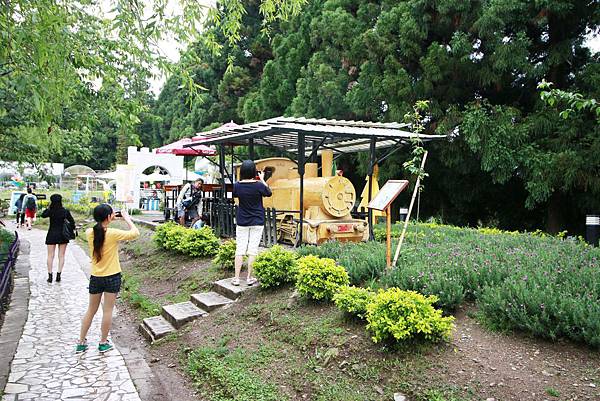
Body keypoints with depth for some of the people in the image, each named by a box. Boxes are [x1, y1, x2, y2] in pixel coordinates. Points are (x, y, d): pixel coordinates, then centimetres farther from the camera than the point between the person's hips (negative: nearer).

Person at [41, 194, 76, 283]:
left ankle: (50, 276, 8)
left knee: (50, 256, 8)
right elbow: (72, 222, -3)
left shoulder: (50, 211, -11)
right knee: (61, 256, 8)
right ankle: (58, 275, 6)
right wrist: (72, 229, 10)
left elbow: (43, 215, 7)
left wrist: (48, 208, 2)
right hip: (63, 235, 1)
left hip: (51, 235, -1)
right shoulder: (65, 211, -7)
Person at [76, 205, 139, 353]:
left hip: (95, 278, 4)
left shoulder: (89, 233, -6)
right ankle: (103, 343, 20)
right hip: (112, 277, -4)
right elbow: (135, 233, -9)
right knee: (108, 311, 9)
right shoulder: (113, 234, -19)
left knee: (91, 310, 18)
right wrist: (127, 218, 1)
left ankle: (81, 342, 25)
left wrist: (110, 219, 11)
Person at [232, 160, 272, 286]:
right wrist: (262, 180, 15)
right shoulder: (259, 185, -13)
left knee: (240, 249, 6)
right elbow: (269, 193, 7)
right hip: (257, 222, -2)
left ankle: (236, 278, 8)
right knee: (253, 250, 4)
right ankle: (249, 278, 10)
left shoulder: (237, 185, -6)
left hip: (241, 222, 2)